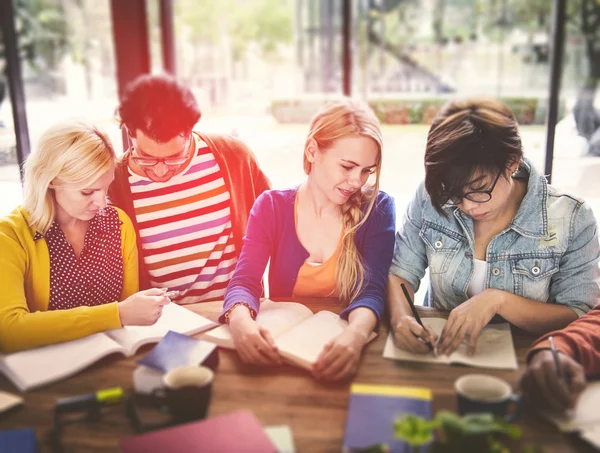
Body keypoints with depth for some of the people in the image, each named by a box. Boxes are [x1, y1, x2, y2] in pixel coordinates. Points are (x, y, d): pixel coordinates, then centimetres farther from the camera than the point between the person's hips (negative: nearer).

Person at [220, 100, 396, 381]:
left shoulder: (378, 208, -3)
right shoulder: (271, 206, 0)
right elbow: (244, 281, -9)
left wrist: (356, 335, -35)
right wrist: (241, 321, -33)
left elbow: (372, 290, -12)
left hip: (342, 344, -1)